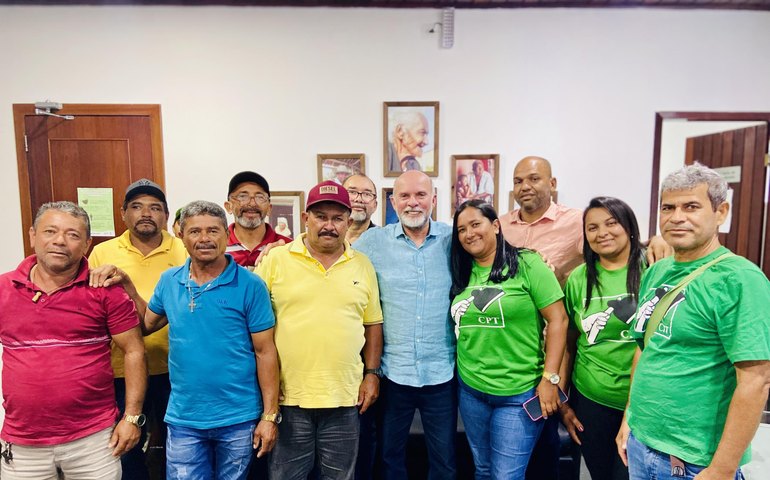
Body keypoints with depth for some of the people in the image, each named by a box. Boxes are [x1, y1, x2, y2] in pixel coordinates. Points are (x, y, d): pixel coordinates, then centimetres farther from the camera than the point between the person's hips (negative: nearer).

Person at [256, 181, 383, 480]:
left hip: (345, 397, 2)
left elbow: (373, 324, 11)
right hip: (288, 396, -2)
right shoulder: (275, 259, -4)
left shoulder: (362, 265, 4)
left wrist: (372, 374, 4)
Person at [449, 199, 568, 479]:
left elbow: (558, 319, -12)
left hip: (519, 393, -5)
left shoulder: (526, 264, -10)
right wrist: (464, 369, 6)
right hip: (470, 389, 5)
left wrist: (549, 378, -14)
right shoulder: (462, 273, 5)